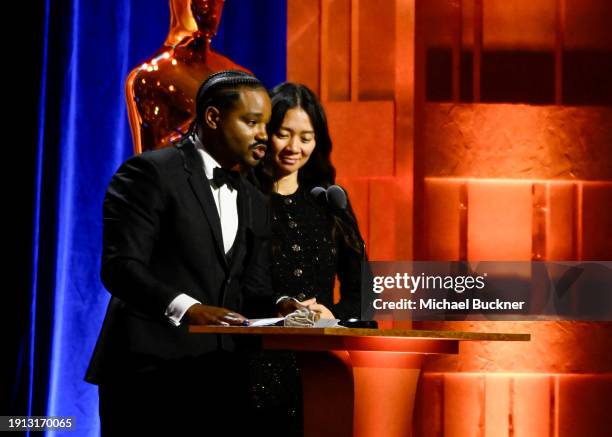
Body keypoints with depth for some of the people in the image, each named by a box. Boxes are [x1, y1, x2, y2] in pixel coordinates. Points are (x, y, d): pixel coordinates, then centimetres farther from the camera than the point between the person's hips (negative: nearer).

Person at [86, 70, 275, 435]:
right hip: (149, 372, -6)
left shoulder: (255, 203, 19)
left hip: (220, 375, 6)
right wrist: (187, 308, -26)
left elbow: (252, 293, 15)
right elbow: (120, 267, -13)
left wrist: (280, 308, -8)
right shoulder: (151, 172, -4)